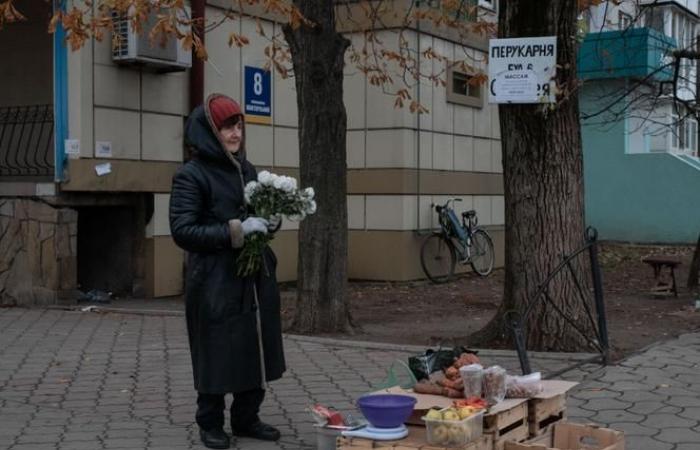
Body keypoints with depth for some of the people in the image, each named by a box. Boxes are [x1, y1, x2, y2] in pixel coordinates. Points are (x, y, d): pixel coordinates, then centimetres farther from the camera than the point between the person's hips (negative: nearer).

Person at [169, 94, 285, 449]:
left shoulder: (247, 170, 12)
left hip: (256, 278, 6)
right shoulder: (191, 175, -9)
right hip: (215, 283, -6)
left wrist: (271, 222, -1)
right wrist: (236, 231, -22)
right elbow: (182, 231, -17)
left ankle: (247, 419, 26)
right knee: (216, 355, 2)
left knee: (256, 351, 11)